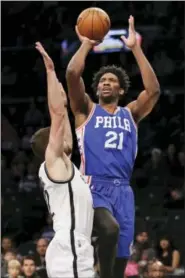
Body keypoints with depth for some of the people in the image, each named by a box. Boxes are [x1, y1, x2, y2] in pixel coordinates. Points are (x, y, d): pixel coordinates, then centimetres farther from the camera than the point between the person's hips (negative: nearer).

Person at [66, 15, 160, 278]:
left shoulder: (130, 114, 17)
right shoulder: (86, 110, 10)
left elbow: (153, 90, 0)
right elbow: (72, 74, -6)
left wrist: (135, 48, -1)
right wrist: (87, 44, 0)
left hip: (123, 190, 4)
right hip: (94, 187, -4)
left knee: (122, 252, 3)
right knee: (110, 228, -33)